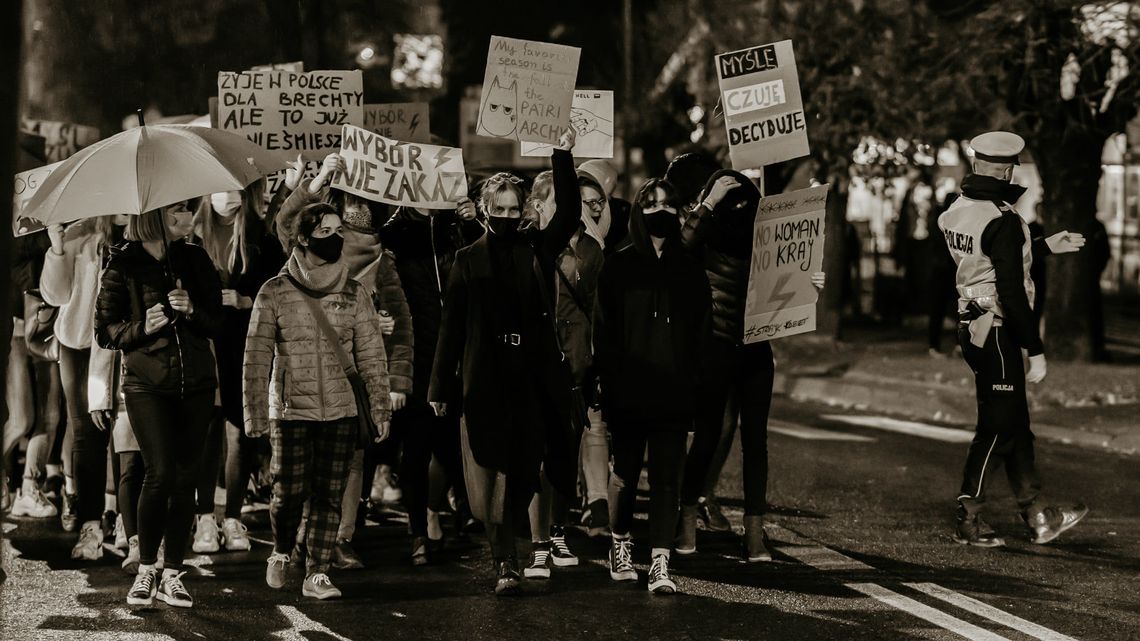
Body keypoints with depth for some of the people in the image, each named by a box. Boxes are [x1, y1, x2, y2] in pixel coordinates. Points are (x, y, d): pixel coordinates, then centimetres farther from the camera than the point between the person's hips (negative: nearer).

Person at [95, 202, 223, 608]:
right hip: (147, 384, -4)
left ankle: (172, 575, 9)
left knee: (185, 478, 2)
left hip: (195, 383, 4)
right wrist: (143, 327, -17)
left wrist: (192, 311, -10)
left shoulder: (194, 259, 10)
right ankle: (145, 571, 1)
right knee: (160, 472, -14)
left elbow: (217, 324, 10)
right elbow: (104, 331, 0)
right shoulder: (123, 265, -1)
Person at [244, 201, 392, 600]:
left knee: (329, 496, 1)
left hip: (341, 411, 2)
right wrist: (256, 413, -6)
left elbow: (372, 357, 6)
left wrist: (380, 408, -1)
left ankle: (317, 574, 7)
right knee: (290, 492, -1)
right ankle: (280, 554, 26)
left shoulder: (353, 294, 6)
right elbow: (256, 358, -1)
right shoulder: (275, 293, -1)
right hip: (291, 410, -2)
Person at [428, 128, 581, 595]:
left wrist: (563, 158, -12)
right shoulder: (469, 260, 6)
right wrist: (440, 386, 4)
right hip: (486, 380, -1)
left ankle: (506, 548, 19)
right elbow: (451, 325, 5)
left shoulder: (538, 248, 9)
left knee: (525, 470, 2)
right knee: (493, 473, -3)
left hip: (534, 377, 1)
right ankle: (504, 562, -1)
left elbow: (569, 215, -4)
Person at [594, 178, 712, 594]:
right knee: (626, 474, 7)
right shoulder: (618, 267, 4)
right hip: (628, 392, -1)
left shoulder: (690, 271, 9)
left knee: (667, 479, -4)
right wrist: (610, 381, -8)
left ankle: (660, 564, -5)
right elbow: (603, 330, 1)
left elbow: (702, 333, 9)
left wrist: (694, 386, -1)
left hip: (674, 393, 1)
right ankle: (620, 544, 29)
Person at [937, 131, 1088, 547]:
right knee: (997, 427, 0)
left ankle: (1037, 516, 22)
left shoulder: (956, 212, 7)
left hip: (970, 324, 9)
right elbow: (1011, 291, -22)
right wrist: (1035, 351, -17)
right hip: (997, 330, -9)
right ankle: (968, 521, 4)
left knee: (1015, 423, 15)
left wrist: (1047, 246, 28)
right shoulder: (1002, 220, -19)